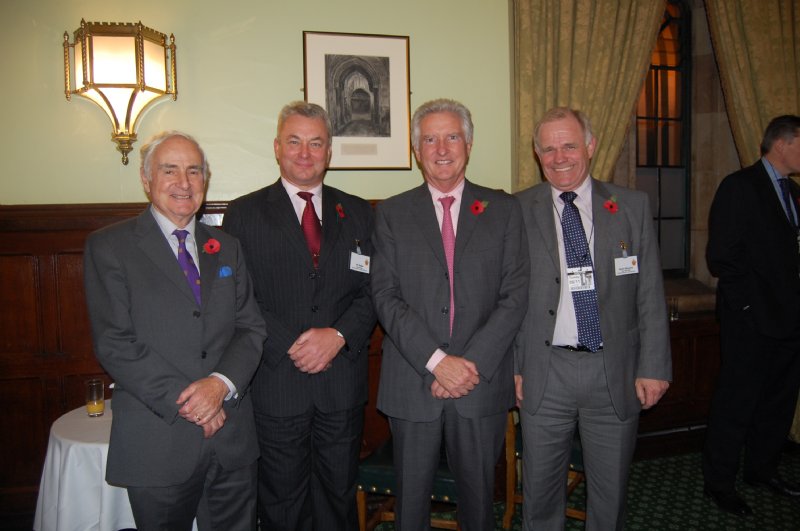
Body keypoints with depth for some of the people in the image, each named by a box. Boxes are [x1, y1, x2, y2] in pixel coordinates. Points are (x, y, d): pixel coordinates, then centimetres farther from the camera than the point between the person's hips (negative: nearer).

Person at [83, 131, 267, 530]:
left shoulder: (226, 248, 10)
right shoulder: (108, 247, -3)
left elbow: (252, 328, 5)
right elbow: (114, 344, -10)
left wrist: (222, 383, -13)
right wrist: (184, 401, -16)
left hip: (232, 438, 4)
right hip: (157, 444, -3)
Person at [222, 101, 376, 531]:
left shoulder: (358, 213, 8)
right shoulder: (245, 213, 1)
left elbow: (372, 291, 4)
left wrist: (339, 335, -13)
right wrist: (289, 346, -15)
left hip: (343, 381, 2)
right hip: (276, 381, -2)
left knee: (340, 496, 17)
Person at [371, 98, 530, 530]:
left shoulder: (503, 209, 4)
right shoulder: (391, 214, 4)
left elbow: (515, 295, -3)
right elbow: (385, 296, -5)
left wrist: (473, 363, -12)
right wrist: (437, 360, -15)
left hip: (482, 381, 1)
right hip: (412, 383, 0)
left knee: (479, 495, 16)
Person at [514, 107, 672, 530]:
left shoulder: (632, 206, 3)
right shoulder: (517, 210, -1)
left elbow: (651, 294, 2)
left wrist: (653, 366, -1)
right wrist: (513, 365, -3)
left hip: (616, 372, 1)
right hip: (545, 373, -1)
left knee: (611, 491, 16)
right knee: (540, 488, 13)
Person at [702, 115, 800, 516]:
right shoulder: (739, 187, -9)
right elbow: (720, 257, -14)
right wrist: (747, 303, -14)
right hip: (751, 321, -8)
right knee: (736, 404, 2)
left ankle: (762, 469, 35)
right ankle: (719, 483, 17)